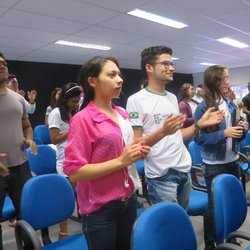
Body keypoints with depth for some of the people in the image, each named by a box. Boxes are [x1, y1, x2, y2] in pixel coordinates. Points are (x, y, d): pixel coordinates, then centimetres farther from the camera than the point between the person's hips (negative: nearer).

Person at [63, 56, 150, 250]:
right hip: (100, 209, -6)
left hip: (129, 200, 7)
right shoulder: (82, 119, -17)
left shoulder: (123, 114, 5)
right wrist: (121, 161, -24)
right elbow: (74, 172, -21)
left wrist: (138, 152, -1)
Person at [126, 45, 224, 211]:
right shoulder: (136, 100, -12)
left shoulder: (173, 97, 11)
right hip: (161, 176, -7)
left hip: (185, 170, 7)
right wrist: (162, 131, -31)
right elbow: (134, 145, -16)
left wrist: (200, 124, 2)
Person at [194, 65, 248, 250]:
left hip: (233, 160, 6)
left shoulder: (230, 104, 5)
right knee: (215, 203, 6)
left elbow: (235, 135, 13)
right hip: (215, 164, -6)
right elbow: (199, 137, -17)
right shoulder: (204, 107, -13)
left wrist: (241, 128, -8)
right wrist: (223, 134, -25)